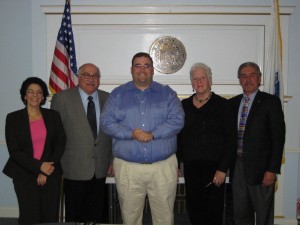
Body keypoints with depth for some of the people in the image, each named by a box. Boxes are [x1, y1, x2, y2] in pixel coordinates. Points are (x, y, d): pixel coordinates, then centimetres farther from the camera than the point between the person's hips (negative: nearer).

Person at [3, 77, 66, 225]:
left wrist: (47, 170, -8)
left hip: (51, 174, 2)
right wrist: (39, 166, -13)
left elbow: (60, 144, 2)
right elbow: (14, 151, -5)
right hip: (25, 175, -1)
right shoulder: (13, 118, 0)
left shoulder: (53, 116, 5)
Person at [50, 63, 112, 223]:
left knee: (96, 216, 12)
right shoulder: (61, 98, -3)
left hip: (100, 169, 3)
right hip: (74, 168, -3)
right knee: (74, 216, 9)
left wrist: (112, 160, 8)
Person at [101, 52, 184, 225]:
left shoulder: (167, 93, 8)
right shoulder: (118, 94, 9)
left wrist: (153, 134, -17)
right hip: (127, 167, 0)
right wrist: (131, 134, -16)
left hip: (163, 167, 0)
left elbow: (177, 120, -4)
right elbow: (107, 122, -1)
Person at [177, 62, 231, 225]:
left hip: (214, 166, -3)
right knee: (194, 209, 10)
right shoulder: (184, 105, 8)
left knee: (214, 211, 4)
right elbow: (178, 137, 10)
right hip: (191, 166, 3)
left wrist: (223, 169, -11)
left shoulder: (222, 105, -3)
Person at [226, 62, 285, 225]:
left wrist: (272, 170, -13)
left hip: (260, 168, -4)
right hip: (238, 166, 5)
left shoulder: (271, 102, -4)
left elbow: (278, 138, -8)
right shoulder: (232, 103, 11)